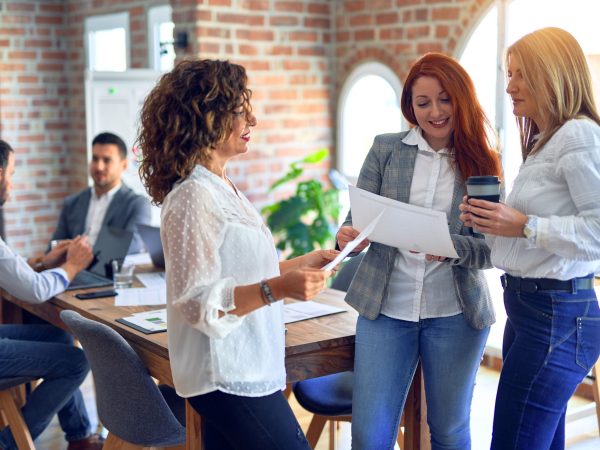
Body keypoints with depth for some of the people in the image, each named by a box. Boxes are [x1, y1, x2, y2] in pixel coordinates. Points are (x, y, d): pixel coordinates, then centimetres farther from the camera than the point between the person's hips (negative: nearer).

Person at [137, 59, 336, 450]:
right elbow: (197, 302, -22)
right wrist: (277, 289, -30)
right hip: (229, 377, -9)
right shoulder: (194, 196, -18)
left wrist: (300, 264, 17)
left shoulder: (220, 186, 11)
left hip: (244, 369, 9)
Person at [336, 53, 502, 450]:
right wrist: (348, 237, -22)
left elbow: (492, 249, -3)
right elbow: (358, 220, 1)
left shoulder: (483, 163, 0)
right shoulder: (386, 150, 2)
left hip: (455, 314, 0)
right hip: (384, 308, 1)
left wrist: (452, 248, -24)